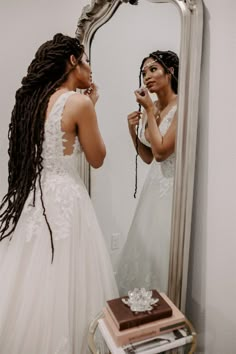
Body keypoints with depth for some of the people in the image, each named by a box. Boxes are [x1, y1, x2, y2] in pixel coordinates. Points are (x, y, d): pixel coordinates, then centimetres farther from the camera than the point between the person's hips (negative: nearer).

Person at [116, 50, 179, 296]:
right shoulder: (150, 108, 7)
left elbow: (161, 151, -20)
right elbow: (148, 157, 10)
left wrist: (149, 110, -15)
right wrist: (132, 130, -4)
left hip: (172, 186, -7)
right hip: (154, 183, 8)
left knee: (162, 251, 5)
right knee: (146, 248, 18)